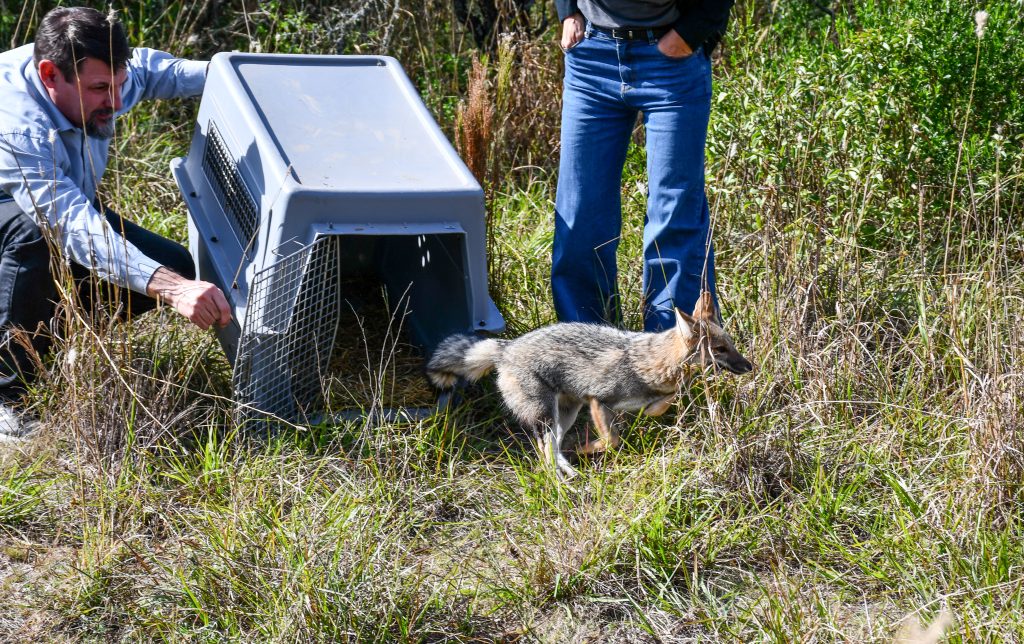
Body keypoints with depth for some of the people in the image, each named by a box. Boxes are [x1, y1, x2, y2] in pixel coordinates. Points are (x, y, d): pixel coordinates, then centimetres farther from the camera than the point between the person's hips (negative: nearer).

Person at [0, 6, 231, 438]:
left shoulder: (100, 75, -17)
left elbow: (149, 67, 10)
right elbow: (77, 228, -51)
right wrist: (171, 289, -62)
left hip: (70, 211, 7)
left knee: (177, 267, -10)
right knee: (38, 231, -42)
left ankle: (45, 328, 7)